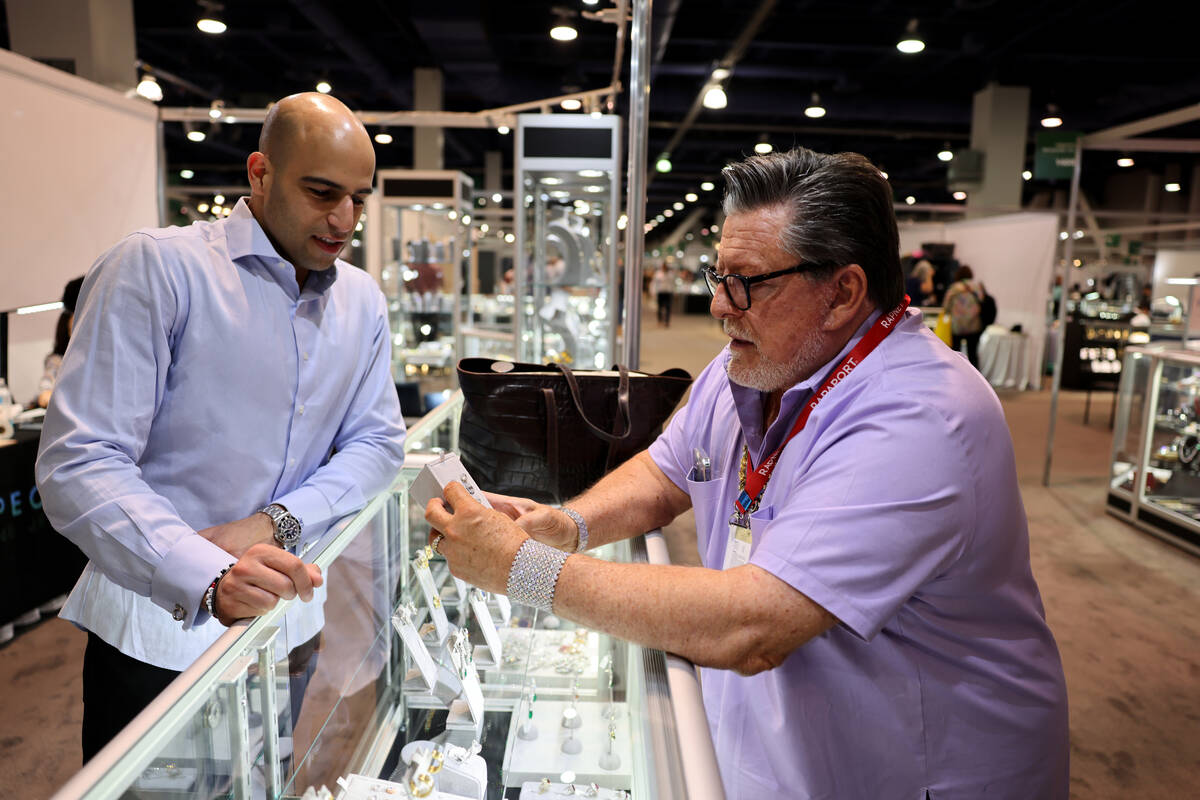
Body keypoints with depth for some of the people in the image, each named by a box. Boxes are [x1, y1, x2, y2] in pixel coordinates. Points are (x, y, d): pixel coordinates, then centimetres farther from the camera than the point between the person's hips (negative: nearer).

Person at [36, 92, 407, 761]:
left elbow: (379, 442, 3)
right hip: (157, 635, -5)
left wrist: (278, 520, -15)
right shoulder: (156, 268, -15)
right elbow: (78, 465, -19)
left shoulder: (363, 300, 3)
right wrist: (210, 580, -33)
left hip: (290, 626, 5)